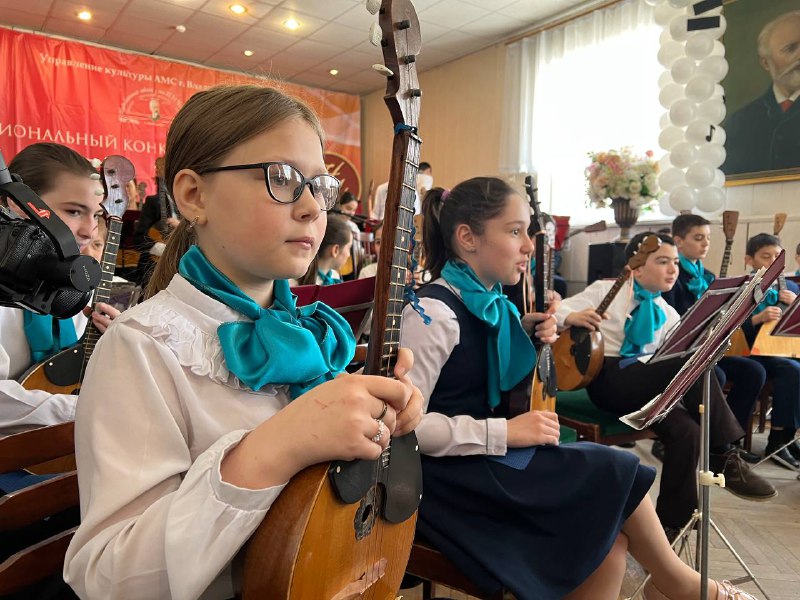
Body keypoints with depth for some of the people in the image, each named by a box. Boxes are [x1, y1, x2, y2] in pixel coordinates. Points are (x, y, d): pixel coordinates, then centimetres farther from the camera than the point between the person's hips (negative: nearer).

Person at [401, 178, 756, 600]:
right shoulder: (434, 312, -20)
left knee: (609, 545, -7)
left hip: (486, 460, 8)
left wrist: (523, 338, -1)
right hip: (449, 475, -8)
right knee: (612, 470, -9)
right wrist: (503, 431, -23)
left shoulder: (490, 303, 7)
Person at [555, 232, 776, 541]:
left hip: (647, 386, 6)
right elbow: (558, 310, -3)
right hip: (607, 379, -6)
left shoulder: (668, 314, 19)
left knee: (686, 430, -25)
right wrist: (573, 317, -25)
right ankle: (724, 457, -16)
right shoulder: (606, 290, 3)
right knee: (691, 363, -27)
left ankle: (669, 526, -10)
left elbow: (682, 352, 10)